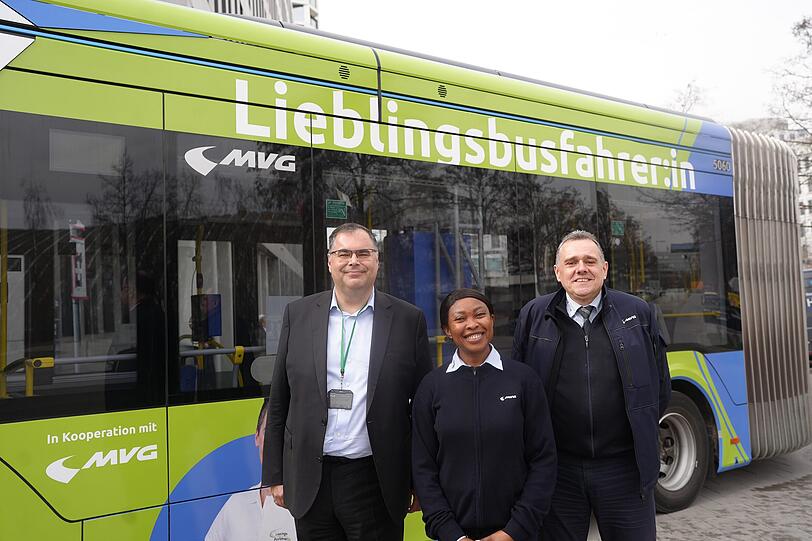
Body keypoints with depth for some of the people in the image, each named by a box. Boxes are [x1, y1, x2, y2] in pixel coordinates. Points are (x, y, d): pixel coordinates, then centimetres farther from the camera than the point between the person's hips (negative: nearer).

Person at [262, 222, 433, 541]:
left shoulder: (408, 320, -1)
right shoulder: (298, 315, 4)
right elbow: (279, 403, 7)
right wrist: (275, 475, 6)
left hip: (375, 482, -1)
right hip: (310, 484, 2)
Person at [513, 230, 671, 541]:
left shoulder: (638, 314, 3)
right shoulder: (534, 316, 1)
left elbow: (660, 385, 11)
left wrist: (642, 432, 10)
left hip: (624, 468, 0)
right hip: (558, 468, 0)